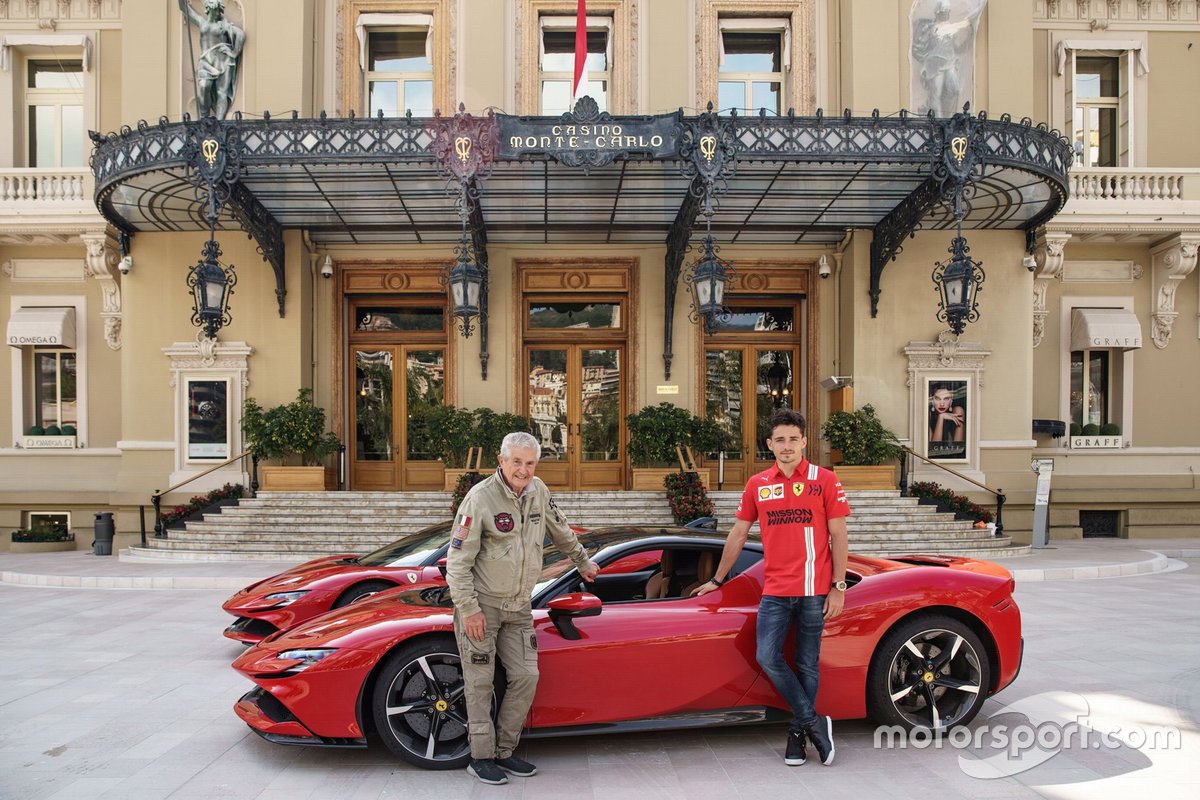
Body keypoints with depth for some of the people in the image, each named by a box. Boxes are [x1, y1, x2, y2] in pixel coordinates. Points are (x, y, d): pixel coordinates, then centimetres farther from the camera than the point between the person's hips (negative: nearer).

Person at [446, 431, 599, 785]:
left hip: (518, 607, 6)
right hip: (481, 604, -6)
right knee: (480, 682, 1)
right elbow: (458, 560, -15)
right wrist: (469, 609, -18)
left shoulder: (538, 492, 2)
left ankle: (504, 751, 19)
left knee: (526, 677, 4)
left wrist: (583, 561, 31)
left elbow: (560, 530, 21)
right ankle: (481, 757, 16)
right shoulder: (480, 498, -16)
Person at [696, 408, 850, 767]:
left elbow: (838, 536, 0)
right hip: (775, 590, 3)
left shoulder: (825, 480, -1)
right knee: (767, 657, -9)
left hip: (814, 589, -2)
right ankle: (814, 721, 7)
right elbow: (737, 535, 14)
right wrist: (717, 580, 17)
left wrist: (838, 587, -5)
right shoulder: (757, 485, 7)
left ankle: (798, 731, 22)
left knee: (807, 664, 5)